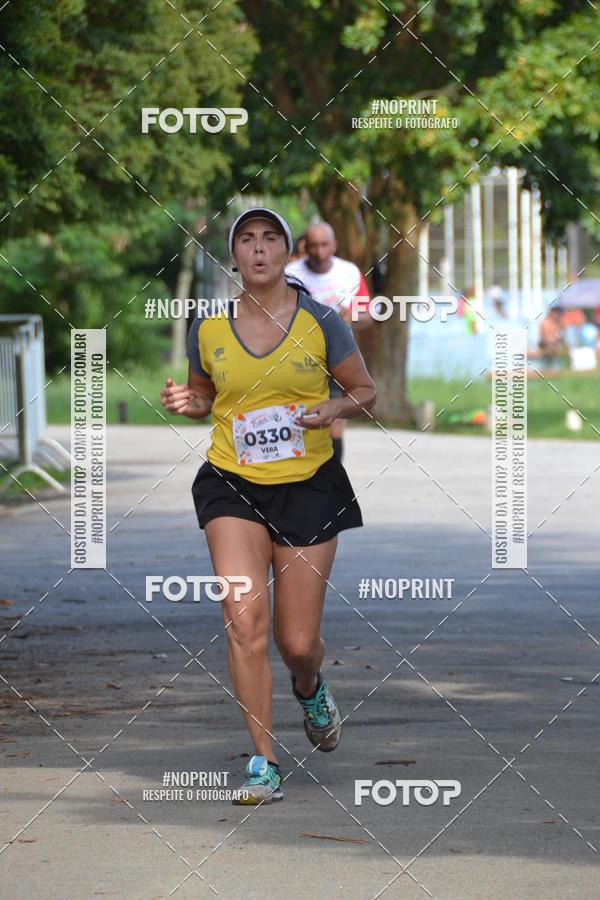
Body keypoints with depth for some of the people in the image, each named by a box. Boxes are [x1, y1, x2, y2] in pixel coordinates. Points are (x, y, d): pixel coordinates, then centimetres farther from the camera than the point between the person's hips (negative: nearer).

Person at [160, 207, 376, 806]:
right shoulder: (207, 328, 1)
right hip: (232, 486, 1)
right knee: (244, 617, -17)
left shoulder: (319, 322, -4)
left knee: (298, 642, 1)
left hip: (309, 487, -1)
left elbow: (365, 390, 6)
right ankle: (264, 764, -9)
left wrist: (335, 408, -15)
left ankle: (309, 687, 41)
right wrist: (187, 403, -5)